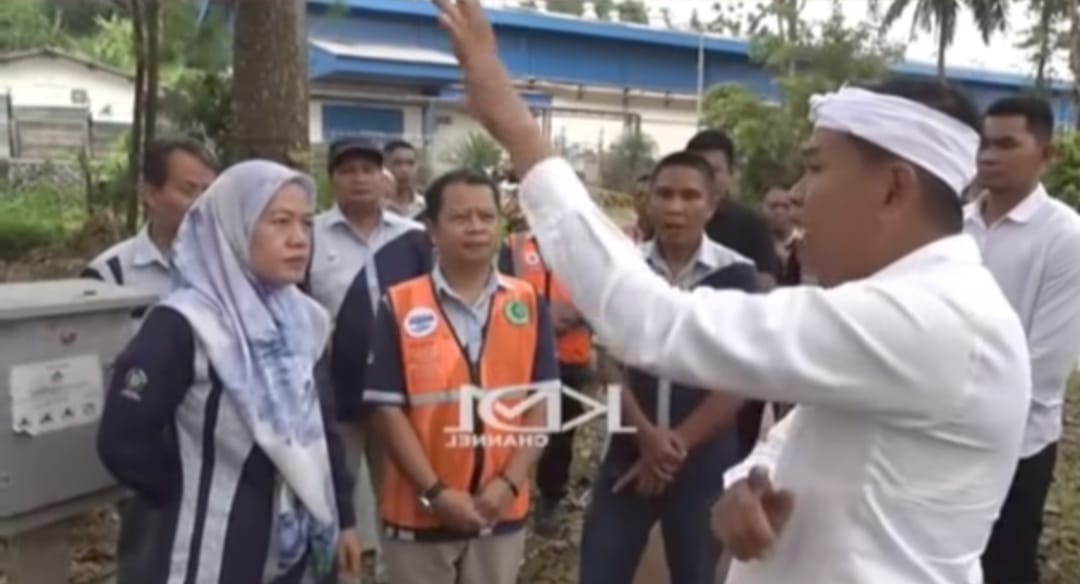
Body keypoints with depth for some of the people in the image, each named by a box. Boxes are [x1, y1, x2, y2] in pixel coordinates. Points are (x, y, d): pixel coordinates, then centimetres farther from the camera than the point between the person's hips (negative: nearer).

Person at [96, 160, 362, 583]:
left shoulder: (306, 320, 5)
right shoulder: (182, 325, -16)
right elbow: (122, 438, -16)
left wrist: (341, 517, 11)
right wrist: (193, 499, -4)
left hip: (301, 548, 6)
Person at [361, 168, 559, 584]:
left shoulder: (528, 304, -1)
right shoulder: (399, 306, -8)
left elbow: (542, 402, 0)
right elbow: (388, 409, -8)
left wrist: (510, 483, -11)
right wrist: (435, 493, -14)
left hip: (502, 511, 2)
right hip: (419, 512, -2)